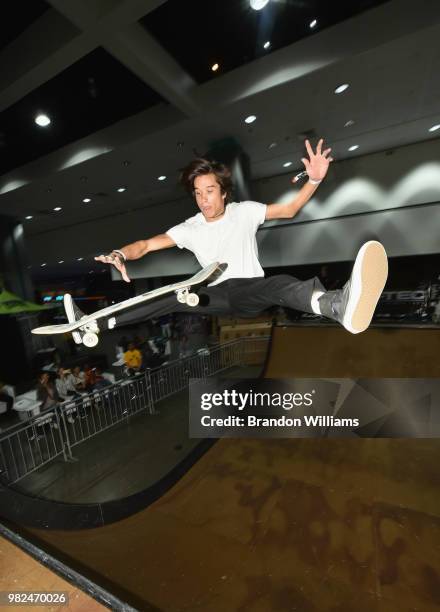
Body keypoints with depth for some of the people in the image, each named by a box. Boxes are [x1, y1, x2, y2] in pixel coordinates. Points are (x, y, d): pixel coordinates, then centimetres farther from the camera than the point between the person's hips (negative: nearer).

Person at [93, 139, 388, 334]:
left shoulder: (245, 211, 3)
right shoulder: (189, 228, 3)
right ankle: (98, 324, -15)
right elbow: (147, 244, -2)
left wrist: (314, 180, -14)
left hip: (252, 290, -3)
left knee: (281, 283, -36)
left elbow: (289, 210, 2)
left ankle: (339, 305, -67)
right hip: (219, 295, 4)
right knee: (176, 298, -19)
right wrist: (120, 255, -22)